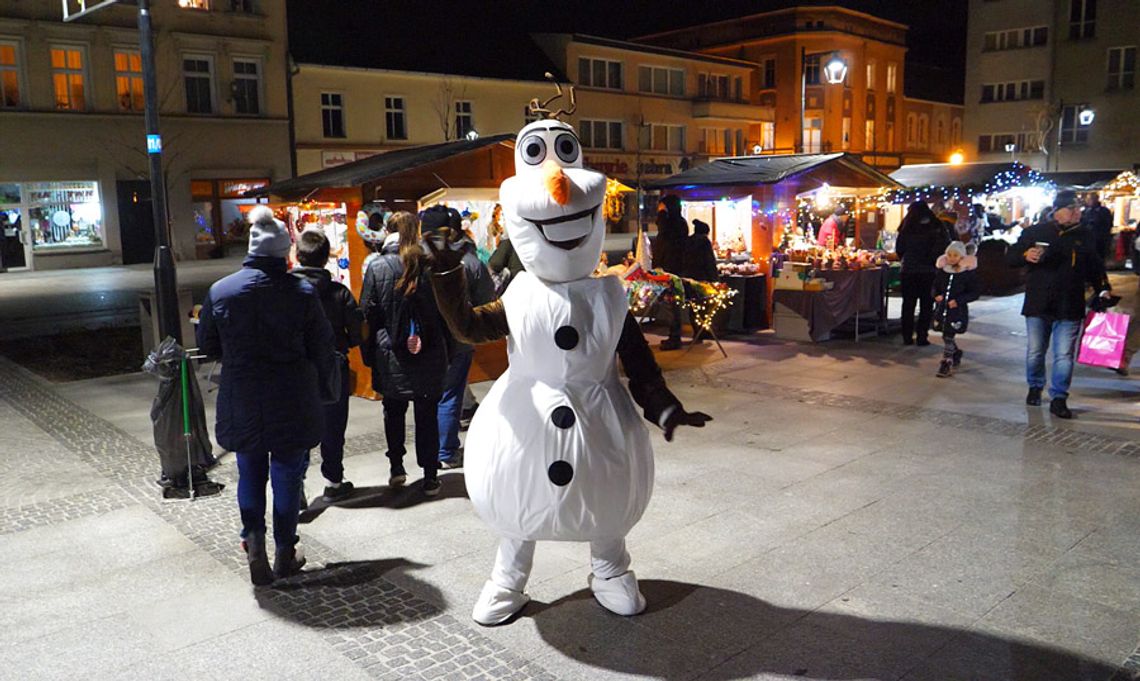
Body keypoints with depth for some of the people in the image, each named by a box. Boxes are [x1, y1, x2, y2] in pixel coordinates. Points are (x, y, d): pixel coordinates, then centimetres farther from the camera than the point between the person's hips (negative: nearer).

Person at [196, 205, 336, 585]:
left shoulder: (220, 291, -5)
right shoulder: (302, 293, -12)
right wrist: (321, 389, 11)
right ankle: (285, 552, 20)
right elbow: (323, 350, -6)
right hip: (292, 404, -1)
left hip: (242, 402, 2)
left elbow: (207, 346, 6)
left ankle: (254, 540, 11)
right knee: (287, 474, 11)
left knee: (250, 472, 19)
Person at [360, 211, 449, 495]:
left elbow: (368, 314, -3)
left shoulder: (377, 267, -7)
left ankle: (397, 467, 21)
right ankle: (430, 477, 11)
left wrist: (369, 354, 6)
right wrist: (446, 352, 10)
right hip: (429, 356, 1)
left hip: (390, 355, 0)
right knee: (427, 414, 8)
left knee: (394, 411, 19)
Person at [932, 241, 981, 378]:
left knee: (948, 336, -10)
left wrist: (959, 300, -17)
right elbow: (936, 286, 16)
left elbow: (975, 292, -5)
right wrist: (936, 295, -6)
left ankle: (946, 363, -4)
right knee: (948, 335, 18)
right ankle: (956, 354, 42)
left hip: (958, 310, -5)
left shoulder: (969, 271, -7)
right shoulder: (942, 269, 5)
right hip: (943, 307, 5)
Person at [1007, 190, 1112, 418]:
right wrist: (1025, 256, -16)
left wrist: (1103, 289, 4)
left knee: (1064, 355, -2)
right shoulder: (1035, 232, 2)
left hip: (1069, 308, 0)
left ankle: (1058, 398, 5)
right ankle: (1035, 387, 32)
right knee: (1035, 352, 11)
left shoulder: (1085, 236, 7)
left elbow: (1095, 267, 16)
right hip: (1038, 304, 0)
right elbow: (1011, 257, 5)